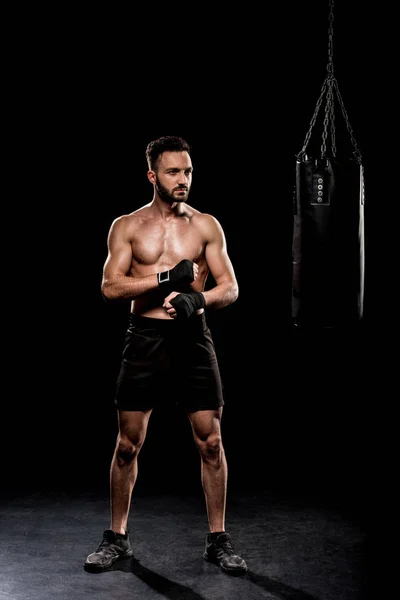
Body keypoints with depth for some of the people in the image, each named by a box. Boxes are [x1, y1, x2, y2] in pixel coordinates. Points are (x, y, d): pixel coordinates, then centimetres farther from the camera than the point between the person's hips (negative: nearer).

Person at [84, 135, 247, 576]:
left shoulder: (206, 226, 5)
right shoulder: (127, 226, 4)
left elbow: (230, 289, 1)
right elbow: (110, 286, -5)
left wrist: (196, 298, -19)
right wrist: (165, 279, -14)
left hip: (193, 339, 0)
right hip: (145, 338, 0)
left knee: (211, 442, 0)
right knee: (128, 444, 5)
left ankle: (217, 540, 13)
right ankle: (117, 537, 21)